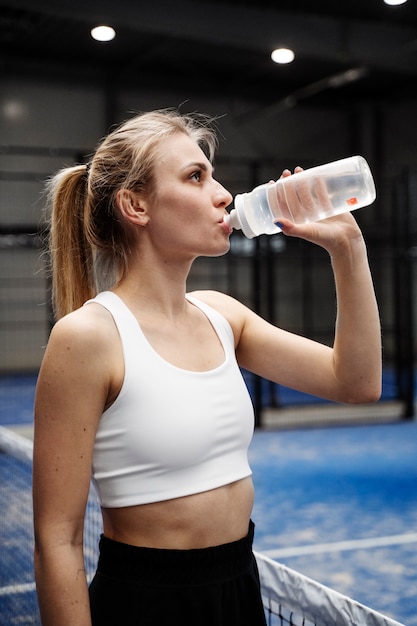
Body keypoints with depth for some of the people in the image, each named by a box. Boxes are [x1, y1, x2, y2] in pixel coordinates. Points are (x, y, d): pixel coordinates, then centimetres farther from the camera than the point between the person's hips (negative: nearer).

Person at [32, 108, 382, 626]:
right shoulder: (89, 335, -19)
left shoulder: (219, 313, 2)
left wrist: (348, 248, -5)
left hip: (241, 585, 7)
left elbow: (358, 383, 1)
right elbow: (57, 540, -17)